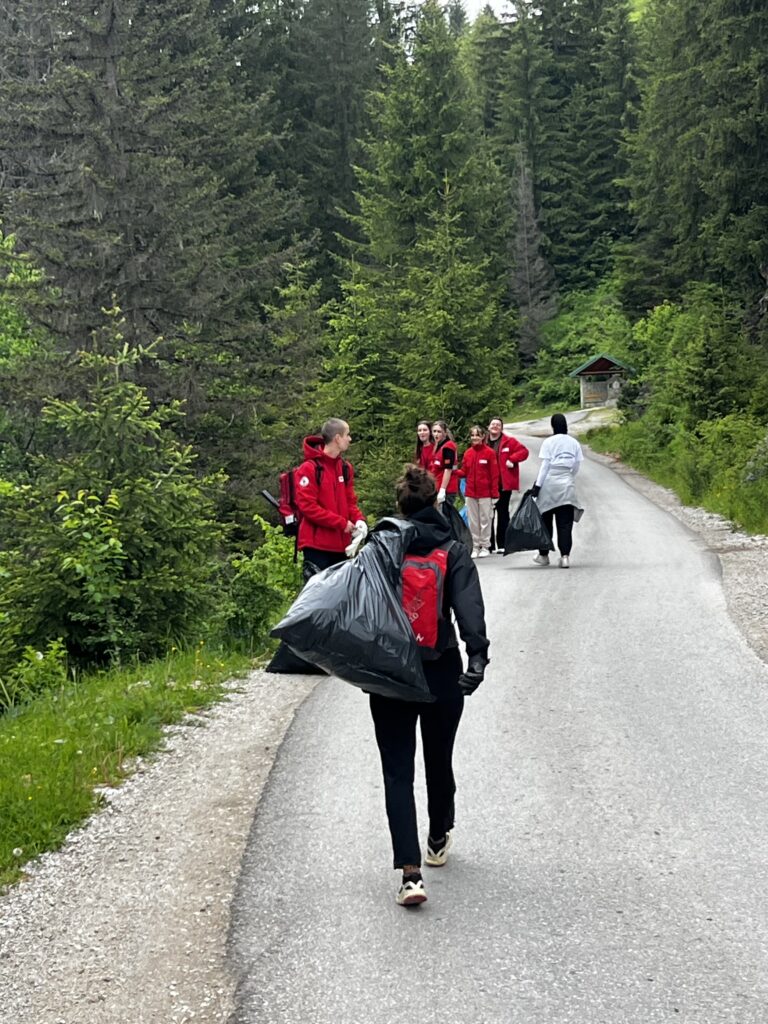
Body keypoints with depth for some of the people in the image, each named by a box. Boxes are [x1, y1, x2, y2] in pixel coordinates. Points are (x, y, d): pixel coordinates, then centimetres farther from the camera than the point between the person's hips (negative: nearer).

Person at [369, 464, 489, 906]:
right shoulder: (454, 552, -3)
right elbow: (469, 606, -18)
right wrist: (478, 656, -28)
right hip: (442, 673, 0)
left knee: (398, 772, 0)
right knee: (439, 761, 21)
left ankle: (411, 872, -13)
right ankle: (439, 841, 42)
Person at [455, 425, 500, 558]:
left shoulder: (489, 452, -5)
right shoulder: (467, 453, 7)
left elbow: (494, 475, -5)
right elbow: (464, 472, 9)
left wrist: (495, 493, -9)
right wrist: (455, 471, -11)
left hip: (485, 493, -4)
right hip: (470, 493, 4)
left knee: (485, 520, 2)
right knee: (473, 521, 8)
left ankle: (485, 546, 11)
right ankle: (475, 547, 15)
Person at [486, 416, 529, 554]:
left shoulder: (509, 441, 1)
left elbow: (524, 451, -1)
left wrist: (512, 460, -11)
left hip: (504, 484, -2)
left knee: (503, 514, 5)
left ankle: (502, 545, 8)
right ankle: (489, 545, 8)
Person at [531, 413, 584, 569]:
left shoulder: (549, 442, -5)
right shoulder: (574, 443, 6)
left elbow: (545, 466, -7)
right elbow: (576, 466, 7)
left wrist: (537, 486, -5)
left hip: (549, 484, -2)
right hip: (567, 486, 2)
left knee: (545, 520, 10)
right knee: (565, 523, 1)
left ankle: (543, 555, 17)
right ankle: (565, 556, -9)